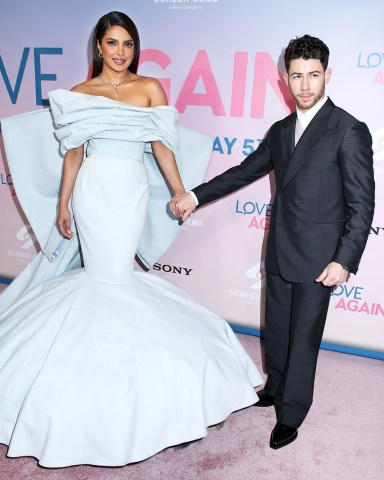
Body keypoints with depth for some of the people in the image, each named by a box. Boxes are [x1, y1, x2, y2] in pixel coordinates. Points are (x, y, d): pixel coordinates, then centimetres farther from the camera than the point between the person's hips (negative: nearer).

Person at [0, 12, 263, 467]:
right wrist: (63, 205, 7)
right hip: (92, 190, 0)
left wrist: (181, 192, 1)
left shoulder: (150, 88, 4)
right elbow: (73, 153, 7)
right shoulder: (79, 94, 6)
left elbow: (163, 146, 3)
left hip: (131, 191, 0)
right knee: (102, 271, 5)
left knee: (114, 270, 2)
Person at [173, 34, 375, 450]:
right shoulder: (280, 131, 10)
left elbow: (362, 204, -12)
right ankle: (276, 388, 41)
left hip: (318, 258, -6)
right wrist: (196, 196, 13)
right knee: (276, 329, 18)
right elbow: (246, 171, 18)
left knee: (303, 337, 7)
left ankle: (291, 413, 26)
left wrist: (344, 261, -18)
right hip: (280, 252, 6)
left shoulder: (350, 131, -11)